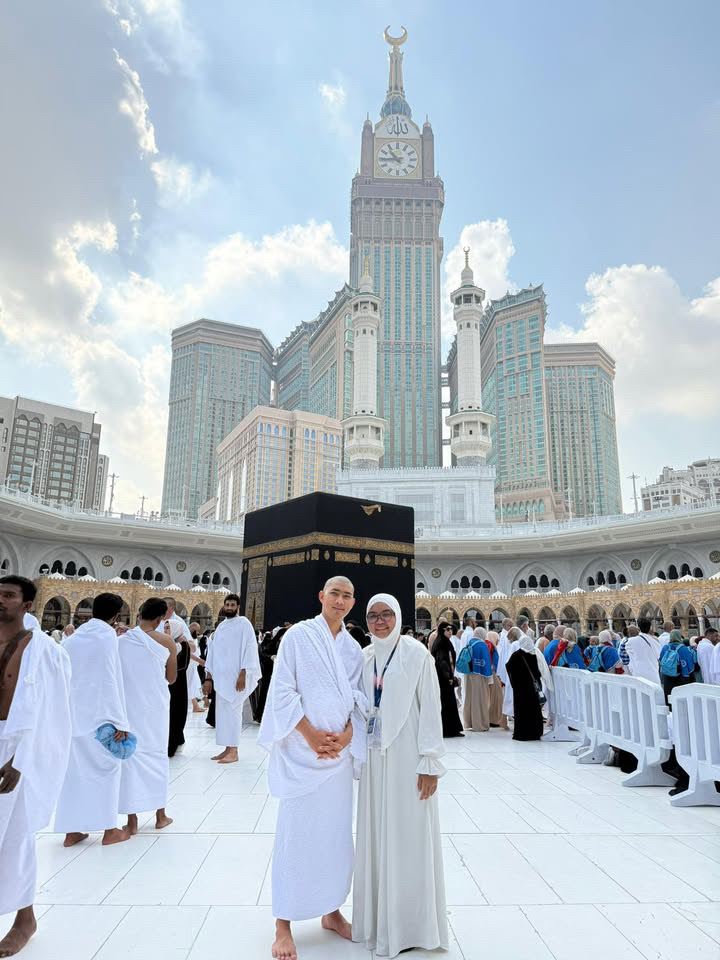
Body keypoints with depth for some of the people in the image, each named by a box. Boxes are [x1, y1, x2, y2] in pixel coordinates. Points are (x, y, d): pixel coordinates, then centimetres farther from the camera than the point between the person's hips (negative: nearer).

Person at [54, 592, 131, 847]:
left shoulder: (73, 637, 7)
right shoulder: (107, 636, -11)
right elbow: (110, 680, -15)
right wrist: (119, 721, -13)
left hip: (72, 715, 6)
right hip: (97, 715, -6)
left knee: (74, 769, 12)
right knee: (107, 767, 6)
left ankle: (71, 830, 16)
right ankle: (109, 829, 11)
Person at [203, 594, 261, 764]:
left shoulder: (243, 623, -5)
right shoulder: (221, 626, 15)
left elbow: (249, 649, -11)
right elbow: (213, 651, 17)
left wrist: (243, 674, -18)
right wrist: (208, 677, 14)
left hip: (235, 676, -7)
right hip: (220, 677, 7)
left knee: (232, 712, -7)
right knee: (222, 712, 8)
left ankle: (233, 752, -1)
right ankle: (227, 749, 16)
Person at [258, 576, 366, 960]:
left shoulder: (353, 648, 8)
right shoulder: (298, 635, -7)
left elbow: (357, 697, 9)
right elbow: (282, 691, -9)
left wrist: (347, 735, -7)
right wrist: (311, 734, -14)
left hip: (339, 751, 5)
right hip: (302, 750, -5)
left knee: (336, 831, 12)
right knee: (295, 832, 2)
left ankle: (331, 911, 30)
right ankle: (283, 925, 16)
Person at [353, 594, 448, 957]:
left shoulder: (415, 653, -9)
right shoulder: (365, 657, 6)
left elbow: (430, 707, -10)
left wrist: (430, 762, -12)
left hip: (407, 757, -5)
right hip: (374, 757, 5)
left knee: (408, 839, 4)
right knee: (376, 838, 12)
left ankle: (408, 925, 20)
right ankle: (378, 919, 28)